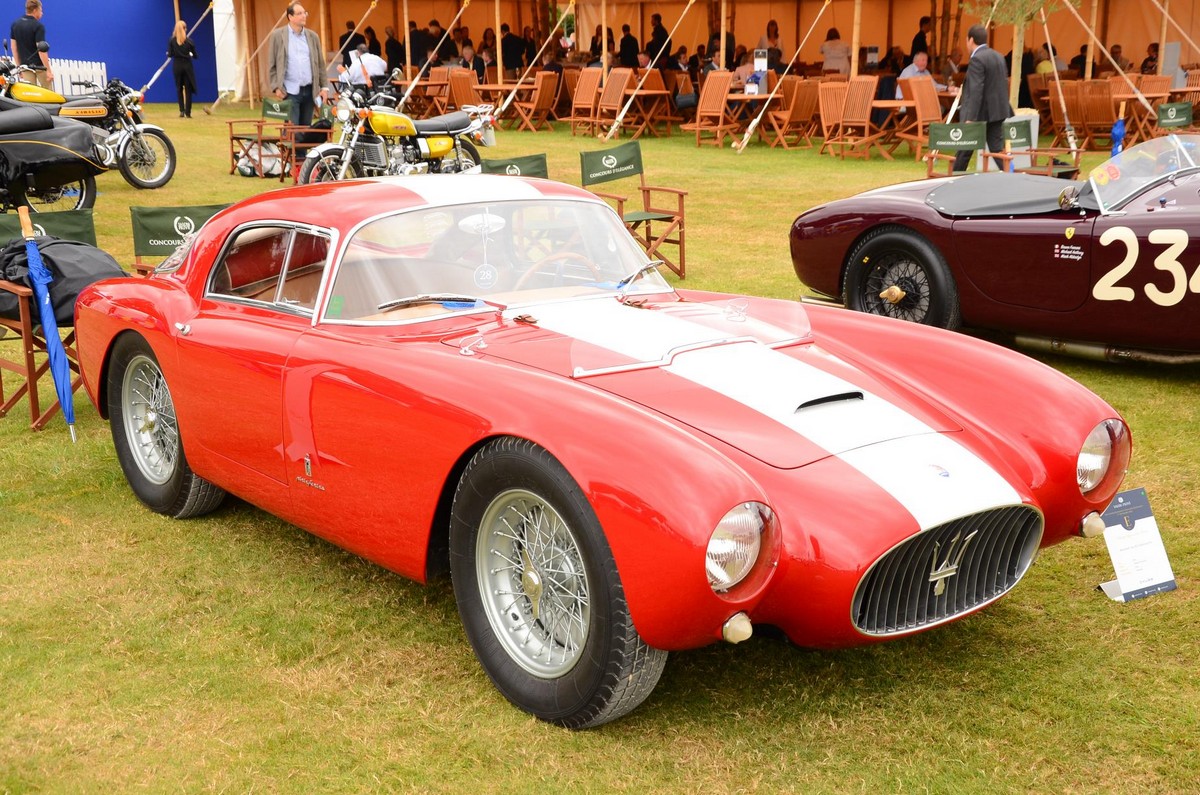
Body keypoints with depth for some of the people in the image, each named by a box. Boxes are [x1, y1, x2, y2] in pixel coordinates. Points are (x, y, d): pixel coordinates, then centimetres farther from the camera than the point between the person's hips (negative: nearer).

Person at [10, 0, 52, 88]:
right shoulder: (38, 26, -15)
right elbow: (41, 50, -21)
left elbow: (14, 47, 8)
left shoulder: (15, 24, 5)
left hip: (25, 65, 5)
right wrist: (49, 70, -19)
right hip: (39, 65, -5)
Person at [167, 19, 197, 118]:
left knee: (179, 89, 13)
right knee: (188, 89, 5)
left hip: (177, 66, 1)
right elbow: (195, 55, -1)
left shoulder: (171, 40, -6)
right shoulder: (189, 41, -6)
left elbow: (169, 54, -6)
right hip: (187, 65, -1)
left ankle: (182, 111, 3)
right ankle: (187, 112, 2)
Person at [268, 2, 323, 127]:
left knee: (306, 128, 8)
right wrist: (276, 87, -7)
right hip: (290, 91, -3)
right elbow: (271, 65, 1)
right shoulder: (277, 35, 1)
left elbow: (320, 64, 13)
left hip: (309, 90, 4)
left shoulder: (312, 36, 11)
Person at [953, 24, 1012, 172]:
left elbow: (976, 91, -22)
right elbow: (1003, 86, 18)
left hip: (980, 113, -8)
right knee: (998, 149, 5)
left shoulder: (977, 59, -15)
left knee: (964, 150, 4)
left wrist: (970, 119, -24)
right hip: (997, 111, 8)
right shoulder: (998, 56, 12)